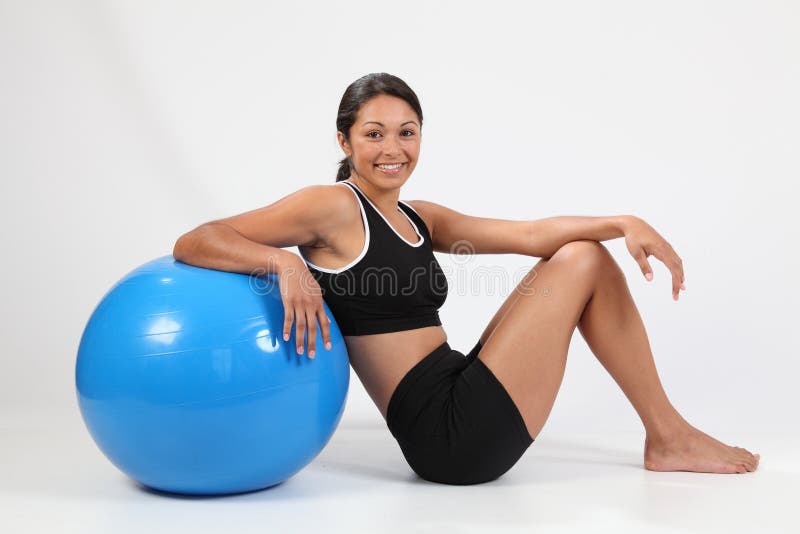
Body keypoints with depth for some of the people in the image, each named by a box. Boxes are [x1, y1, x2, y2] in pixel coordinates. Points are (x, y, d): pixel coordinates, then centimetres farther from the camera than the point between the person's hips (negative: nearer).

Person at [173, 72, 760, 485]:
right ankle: (670, 437, 10)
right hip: (452, 437, -9)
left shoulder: (420, 219, 15)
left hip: (464, 411, 9)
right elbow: (193, 242, -12)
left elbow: (528, 234, 5)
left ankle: (666, 436, 12)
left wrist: (624, 223, -8)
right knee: (582, 263, -4)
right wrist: (285, 262, -29)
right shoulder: (333, 206, -8)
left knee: (584, 253, 9)